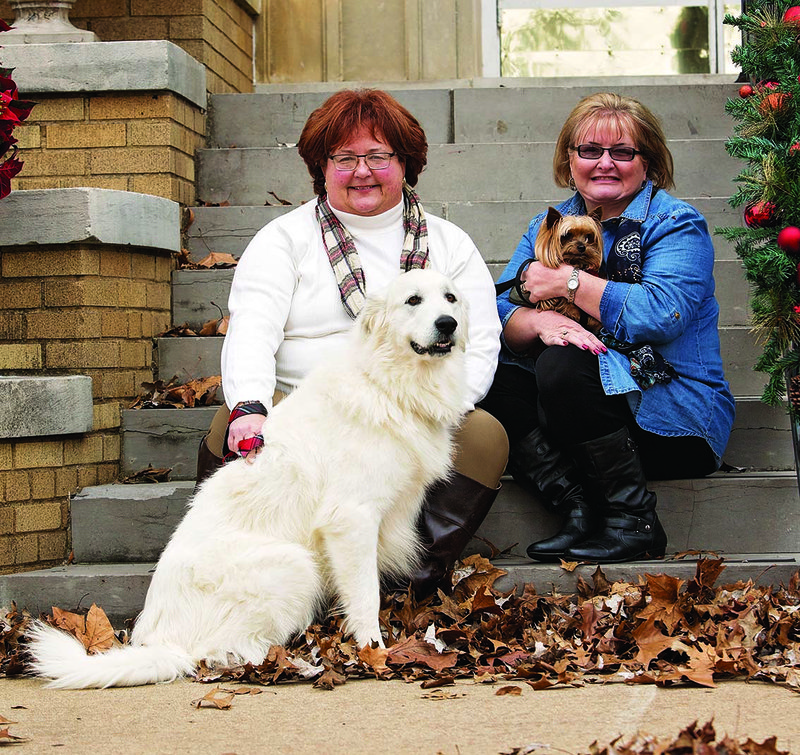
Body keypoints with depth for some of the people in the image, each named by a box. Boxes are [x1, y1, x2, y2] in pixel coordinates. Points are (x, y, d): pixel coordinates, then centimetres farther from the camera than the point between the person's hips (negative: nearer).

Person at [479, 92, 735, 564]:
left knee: (563, 365, -30)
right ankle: (580, 509, -26)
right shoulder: (548, 227, 14)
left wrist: (569, 282, -15)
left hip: (675, 418, -5)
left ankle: (635, 524, -21)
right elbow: (501, 313, 1)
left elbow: (661, 315, -22)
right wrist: (540, 321, -22)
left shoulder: (675, 223, -4)